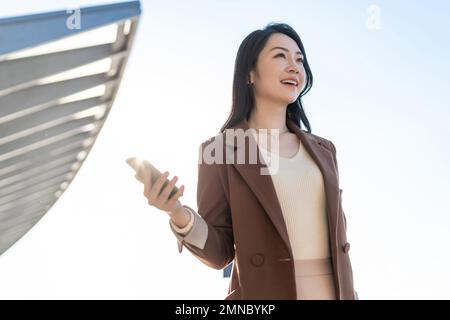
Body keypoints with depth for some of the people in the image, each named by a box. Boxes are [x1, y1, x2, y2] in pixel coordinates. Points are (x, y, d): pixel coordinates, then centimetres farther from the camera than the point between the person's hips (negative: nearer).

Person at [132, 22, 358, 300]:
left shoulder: (322, 151, 12)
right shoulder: (219, 150, -1)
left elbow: (335, 235, 14)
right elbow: (219, 252, -4)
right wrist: (179, 215, -22)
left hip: (332, 294, 4)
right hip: (264, 299, -4)